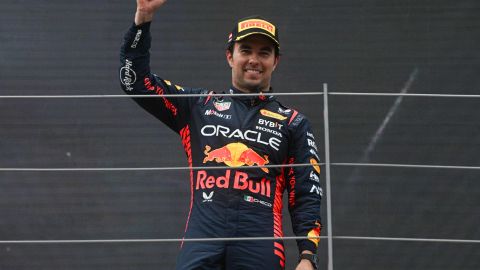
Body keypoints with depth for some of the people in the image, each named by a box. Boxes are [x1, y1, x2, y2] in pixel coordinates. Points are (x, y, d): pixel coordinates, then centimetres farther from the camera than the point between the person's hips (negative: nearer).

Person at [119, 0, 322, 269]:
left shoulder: (293, 123, 17)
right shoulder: (198, 106, 20)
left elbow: (307, 196, 12)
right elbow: (137, 81, 16)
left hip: (261, 245, 0)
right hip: (202, 235, 0)